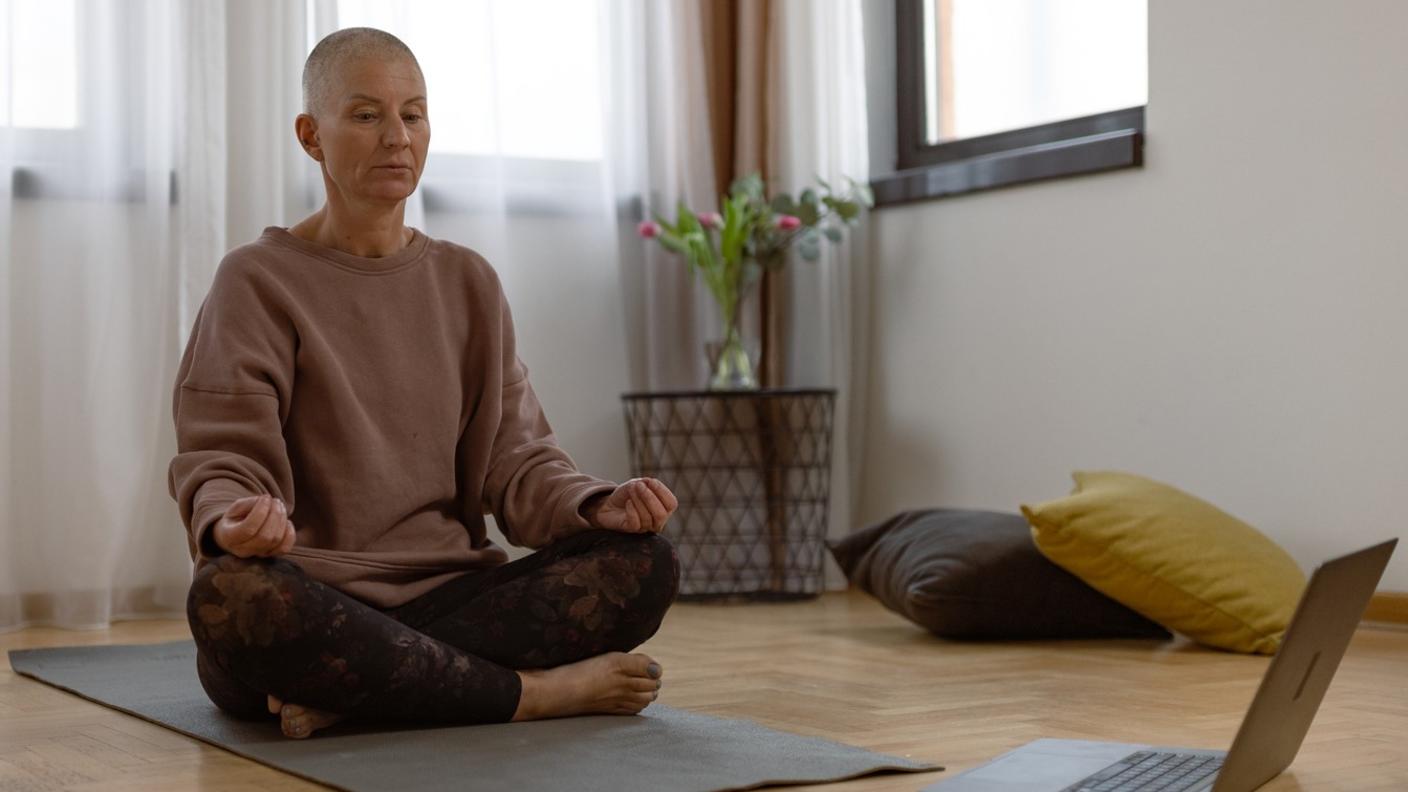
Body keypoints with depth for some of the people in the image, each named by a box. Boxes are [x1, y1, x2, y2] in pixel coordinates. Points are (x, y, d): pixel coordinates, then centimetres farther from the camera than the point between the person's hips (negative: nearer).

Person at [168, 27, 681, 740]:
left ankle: (348, 695, -26)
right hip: (310, 604, -3)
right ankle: (540, 691, -26)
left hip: (446, 594, 4)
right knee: (228, 594, -39)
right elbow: (223, 458, -7)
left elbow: (513, 459, 8)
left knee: (644, 560, -20)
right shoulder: (258, 281, 1)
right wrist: (233, 521, -33)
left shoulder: (468, 283, 14)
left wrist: (601, 505, -14)